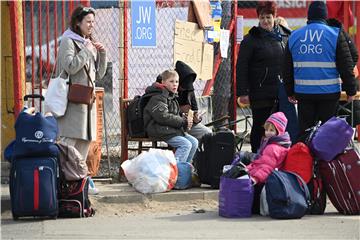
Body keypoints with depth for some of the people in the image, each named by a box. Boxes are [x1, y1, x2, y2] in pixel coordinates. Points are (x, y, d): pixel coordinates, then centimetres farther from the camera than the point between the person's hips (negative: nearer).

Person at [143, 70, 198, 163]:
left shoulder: (172, 97, 19)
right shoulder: (157, 98, -14)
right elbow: (163, 117, -24)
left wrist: (185, 121, 2)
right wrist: (183, 121, -18)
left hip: (174, 130, 10)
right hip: (160, 131, -10)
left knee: (194, 142, 2)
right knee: (186, 145, -21)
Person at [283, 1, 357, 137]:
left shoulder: (294, 36, 7)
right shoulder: (335, 35, -4)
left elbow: (287, 68, 13)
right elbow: (346, 66, -4)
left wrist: (290, 92, 21)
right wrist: (351, 90, 4)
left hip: (303, 92, 3)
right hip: (329, 92, -3)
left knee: (304, 130, 8)